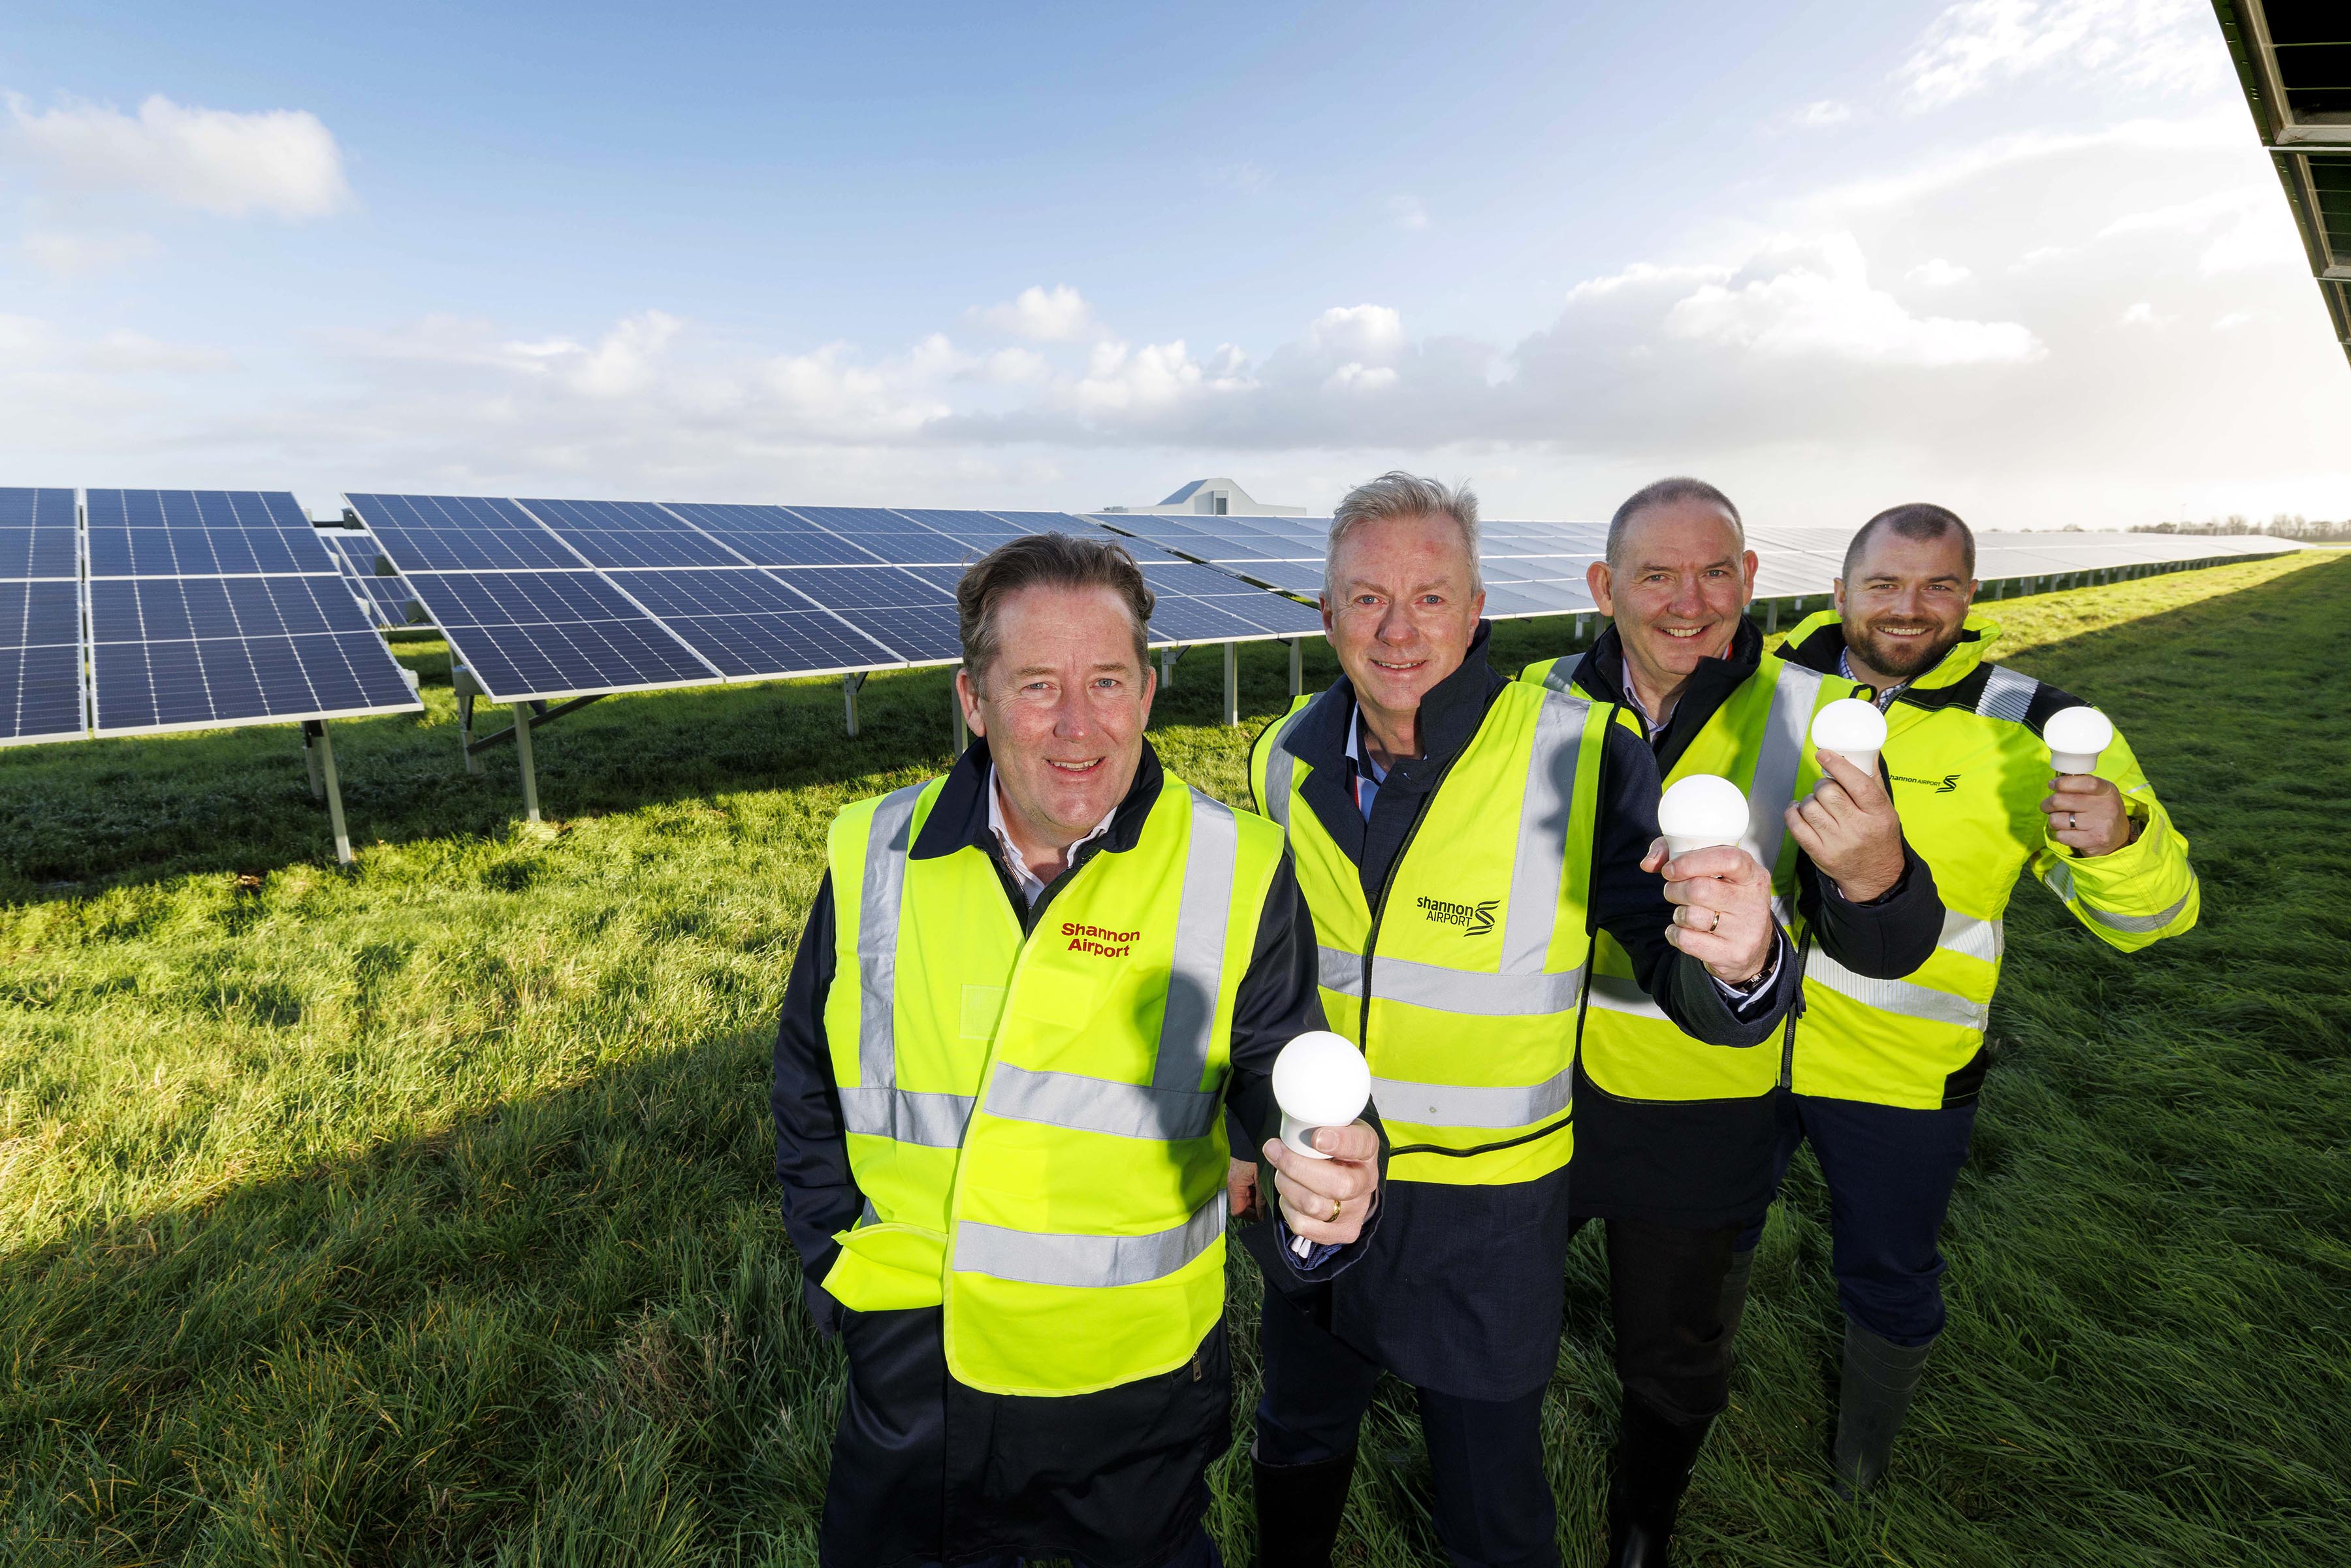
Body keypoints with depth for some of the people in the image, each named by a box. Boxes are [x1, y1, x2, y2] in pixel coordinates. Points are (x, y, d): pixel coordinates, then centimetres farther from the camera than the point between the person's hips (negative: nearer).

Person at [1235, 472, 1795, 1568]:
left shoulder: (1583, 756, -19)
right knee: (1298, 1446, 28)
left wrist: (1738, 960, -43)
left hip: (1485, 1215, -3)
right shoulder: (1286, 762, -7)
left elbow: (1689, 986, -20)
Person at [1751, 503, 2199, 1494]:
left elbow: (2146, 916, -11)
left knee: (1889, 1279, 20)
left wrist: (2119, 841, -32)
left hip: (1902, 1076, -1)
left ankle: (1866, 1448, 50)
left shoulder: (2035, 733, -11)